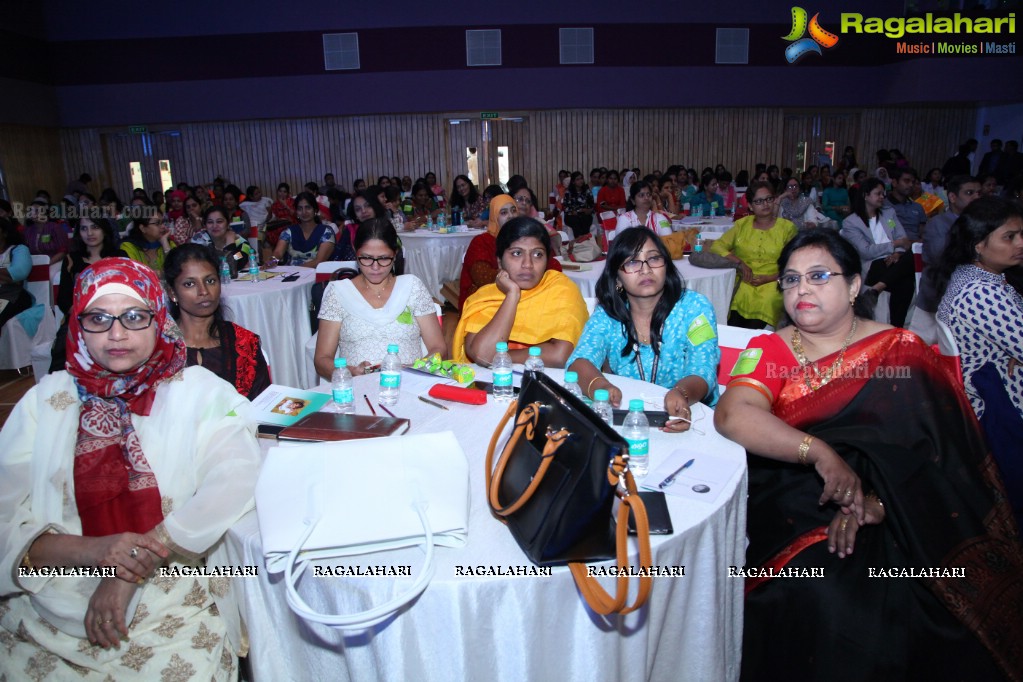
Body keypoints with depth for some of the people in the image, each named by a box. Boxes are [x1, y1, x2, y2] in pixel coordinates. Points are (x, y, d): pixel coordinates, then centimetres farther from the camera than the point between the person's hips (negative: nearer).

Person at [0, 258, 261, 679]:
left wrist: (134, 567, -17)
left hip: (171, 606, -2)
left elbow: (236, 475, -14)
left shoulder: (195, 389, 2)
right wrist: (88, 550, -16)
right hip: (49, 609, 2)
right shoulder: (46, 400, 9)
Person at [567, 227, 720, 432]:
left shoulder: (694, 307, -4)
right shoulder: (606, 314, 1)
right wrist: (598, 386, -36)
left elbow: (702, 373, -15)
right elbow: (580, 360, -12)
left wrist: (681, 394, -39)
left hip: (690, 418, 0)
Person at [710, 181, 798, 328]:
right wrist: (740, 262, -9)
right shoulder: (742, 224, 13)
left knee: (764, 303, -33)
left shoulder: (787, 228, 7)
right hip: (742, 282, 0)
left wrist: (769, 278, -11)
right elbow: (716, 246, 6)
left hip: (772, 283, 0)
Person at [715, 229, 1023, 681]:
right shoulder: (769, 350, 6)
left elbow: (931, 444, -6)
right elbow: (731, 414, -13)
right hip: (794, 507, 0)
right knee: (817, 597, -25)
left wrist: (876, 500, -22)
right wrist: (819, 453, -24)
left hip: (891, 522, 1)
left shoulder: (901, 351, 6)